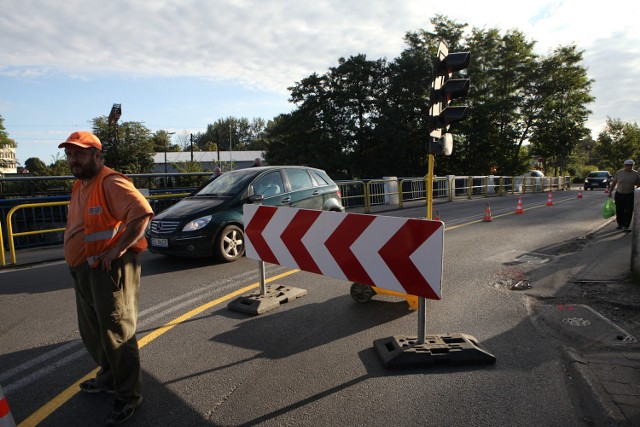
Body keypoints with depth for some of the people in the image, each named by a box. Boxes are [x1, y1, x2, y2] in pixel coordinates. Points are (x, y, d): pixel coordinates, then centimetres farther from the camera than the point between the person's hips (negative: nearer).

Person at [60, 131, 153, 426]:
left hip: (110, 269, -10)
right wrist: (75, 260, 14)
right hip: (83, 270, 10)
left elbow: (142, 212, -29)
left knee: (116, 333, -1)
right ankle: (108, 378, 42)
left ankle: (128, 395, 14)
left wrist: (118, 250, -27)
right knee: (92, 332, 22)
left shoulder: (111, 183, -16)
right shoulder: (79, 186, 15)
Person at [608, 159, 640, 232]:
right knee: (619, 211, 7)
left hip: (630, 196, 0)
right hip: (619, 195, 0)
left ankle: (626, 227, -2)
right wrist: (610, 192, 5)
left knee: (629, 212, -5)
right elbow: (614, 183, 6)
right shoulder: (619, 173, -2)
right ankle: (620, 224, 23)